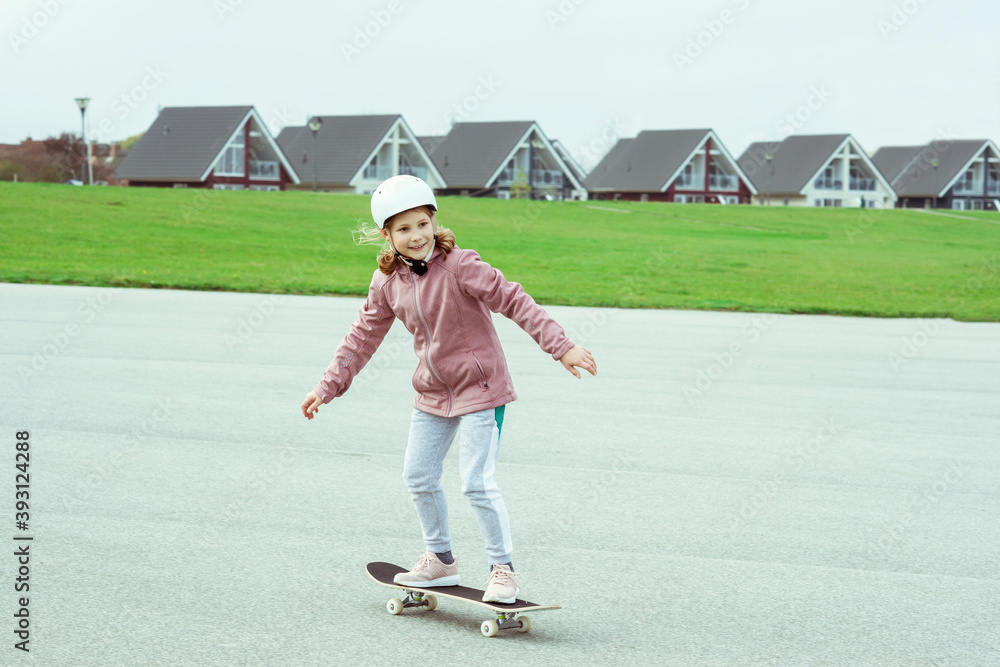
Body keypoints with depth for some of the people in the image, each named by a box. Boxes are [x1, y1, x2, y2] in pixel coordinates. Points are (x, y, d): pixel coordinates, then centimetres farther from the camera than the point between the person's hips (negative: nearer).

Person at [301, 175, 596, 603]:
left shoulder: (459, 266, -20)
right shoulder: (387, 283, -1)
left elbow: (514, 302, -22)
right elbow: (364, 336, 9)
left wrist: (561, 347, -29)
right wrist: (328, 387, 6)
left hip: (479, 388, -7)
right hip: (432, 393, 7)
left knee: (477, 482, -11)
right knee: (418, 477, 13)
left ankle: (503, 569, 4)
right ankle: (440, 560, 31)